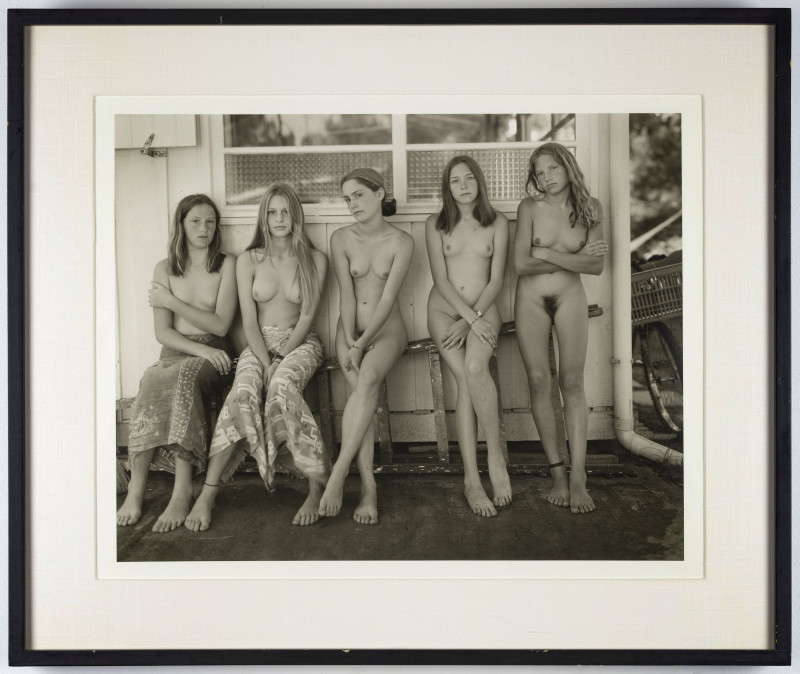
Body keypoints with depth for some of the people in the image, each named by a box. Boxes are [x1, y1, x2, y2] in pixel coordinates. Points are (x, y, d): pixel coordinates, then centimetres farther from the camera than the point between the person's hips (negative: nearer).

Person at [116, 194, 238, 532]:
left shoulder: (226, 265, 8)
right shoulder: (165, 269, 13)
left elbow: (220, 325, -2)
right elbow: (163, 333, 5)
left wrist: (172, 301, -2)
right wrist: (201, 349, -13)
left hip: (213, 356, -2)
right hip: (175, 353, 2)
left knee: (184, 375, -38)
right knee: (151, 379, -35)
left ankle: (182, 491, -44)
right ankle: (136, 489, -36)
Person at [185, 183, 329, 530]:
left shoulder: (314, 260, 2)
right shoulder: (248, 260, 5)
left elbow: (307, 316, -3)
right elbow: (249, 320, -1)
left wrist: (280, 361, -14)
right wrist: (266, 363, -15)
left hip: (300, 343, -1)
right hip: (259, 344, 2)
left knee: (282, 387, -35)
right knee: (242, 393, -30)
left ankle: (317, 487, -30)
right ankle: (207, 495, -27)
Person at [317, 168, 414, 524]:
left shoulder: (401, 242, -4)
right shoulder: (341, 238, 3)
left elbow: (387, 299, -12)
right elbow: (347, 295, -3)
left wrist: (361, 345, -19)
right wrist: (349, 342, -15)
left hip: (387, 329, -2)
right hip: (351, 328, 2)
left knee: (368, 379, -32)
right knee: (360, 388, -24)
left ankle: (338, 473, -33)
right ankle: (368, 487, -27)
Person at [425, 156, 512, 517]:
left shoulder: (497, 223, 7)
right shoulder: (435, 225, 7)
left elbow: (496, 280, 1)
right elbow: (441, 279, -1)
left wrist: (472, 319, -10)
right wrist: (472, 319, -12)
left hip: (483, 310, 0)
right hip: (444, 310, 0)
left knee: (475, 368, -31)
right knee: (466, 381, -21)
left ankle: (495, 455, -18)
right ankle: (472, 477, -20)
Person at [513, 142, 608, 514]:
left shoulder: (589, 208, 1)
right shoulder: (529, 207, -4)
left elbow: (596, 266, -7)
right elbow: (521, 263, -12)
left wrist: (548, 254, -14)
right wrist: (575, 258, -8)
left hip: (570, 297, 1)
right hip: (530, 299, 0)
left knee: (572, 381, -8)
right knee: (538, 380, -6)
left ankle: (578, 477, -7)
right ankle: (557, 471, 4)